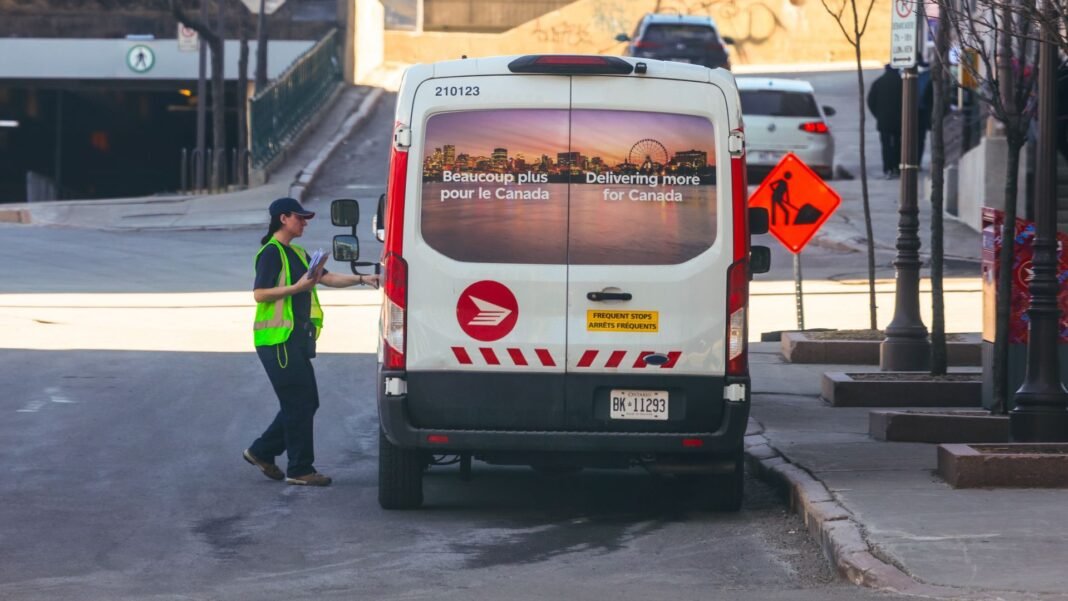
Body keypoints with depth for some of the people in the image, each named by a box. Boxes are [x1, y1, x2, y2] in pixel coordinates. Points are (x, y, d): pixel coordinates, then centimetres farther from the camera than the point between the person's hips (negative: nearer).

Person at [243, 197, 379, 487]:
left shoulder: (296, 253, 18)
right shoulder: (271, 252, -11)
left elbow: (327, 278, 13)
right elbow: (259, 294, -18)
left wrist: (362, 279, 2)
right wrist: (297, 287, -23)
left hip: (297, 338, 10)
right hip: (278, 339, -10)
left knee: (306, 403, 12)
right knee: (299, 404, -7)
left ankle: (262, 452, 21)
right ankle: (300, 470, -1)